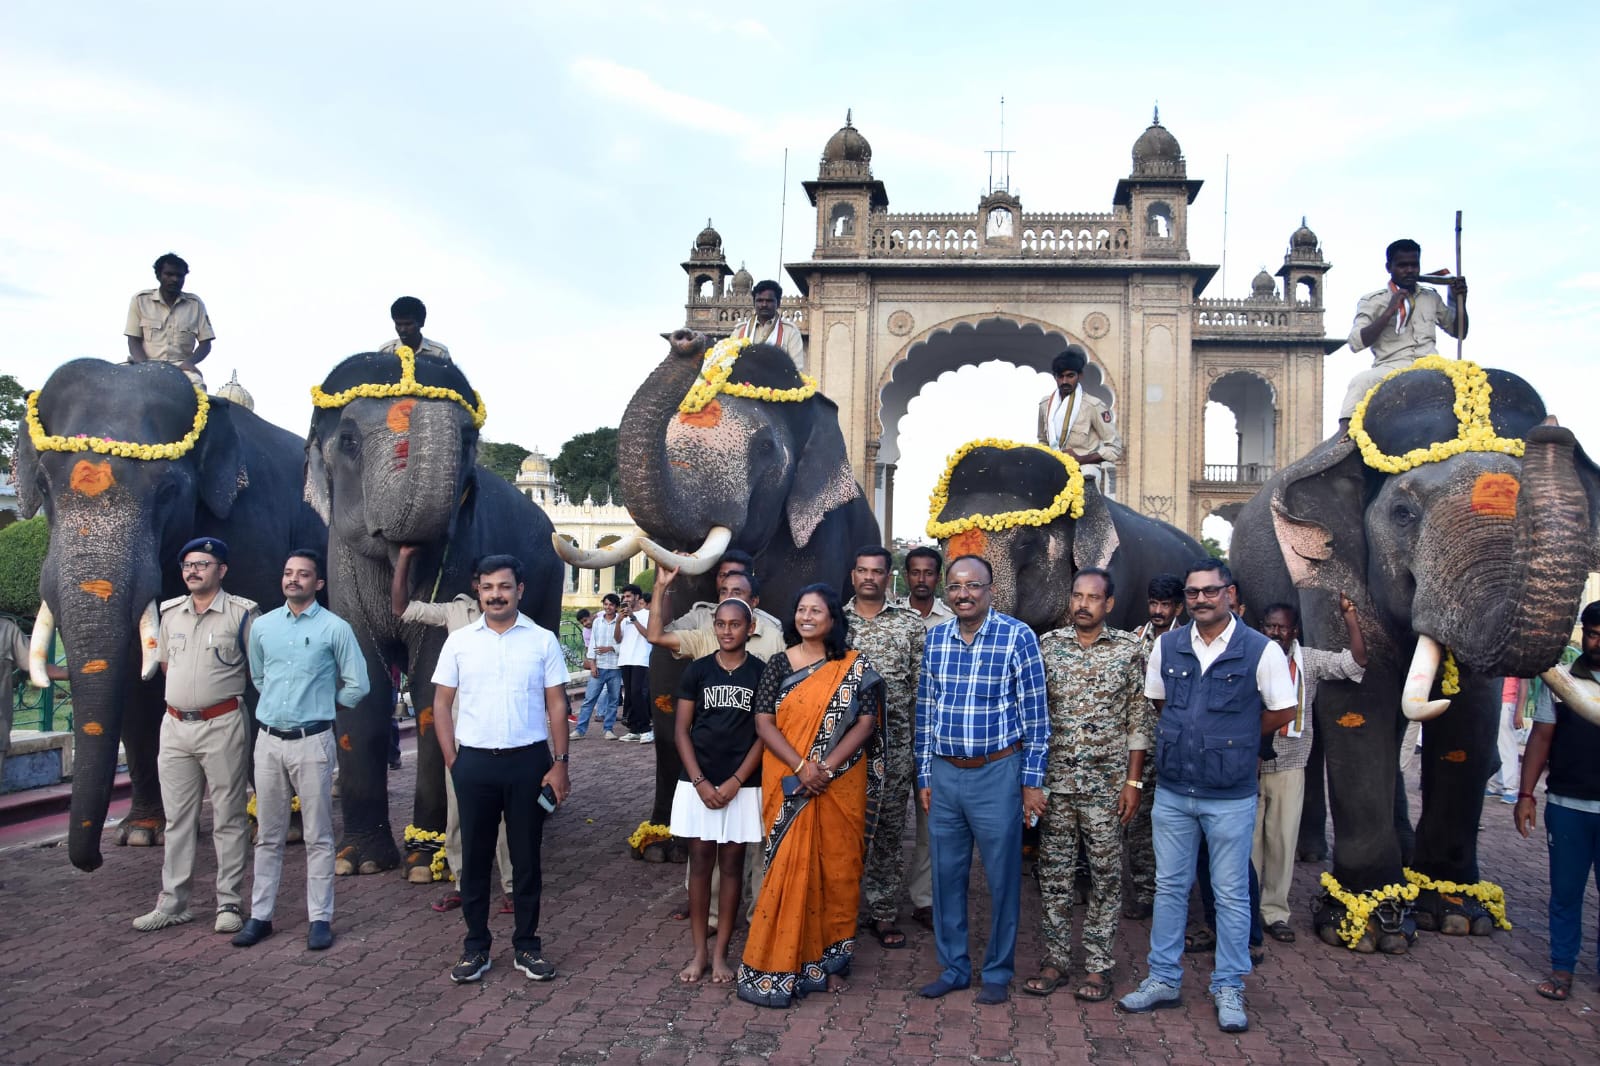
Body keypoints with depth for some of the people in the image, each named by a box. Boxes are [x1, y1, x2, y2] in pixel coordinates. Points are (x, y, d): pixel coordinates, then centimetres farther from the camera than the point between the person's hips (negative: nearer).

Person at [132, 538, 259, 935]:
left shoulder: (241, 612, -6)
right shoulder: (170, 612, 11)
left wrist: (224, 684, 1)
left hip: (222, 725, -5)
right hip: (175, 725, 6)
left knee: (228, 818, 1)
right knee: (178, 817, 11)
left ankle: (229, 903, 7)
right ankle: (172, 903, 18)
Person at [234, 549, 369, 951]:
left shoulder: (335, 628, -5)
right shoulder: (262, 626, 8)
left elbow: (357, 685, -1)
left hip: (312, 741, -4)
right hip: (269, 740, 4)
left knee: (318, 837, 2)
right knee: (268, 835, 11)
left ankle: (320, 918, 8)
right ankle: (260, 915, 19)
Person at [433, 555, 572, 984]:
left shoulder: (543, 641, 0)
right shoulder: (459, 641, 3)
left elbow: (556, 705, 1)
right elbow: (442, 703, 6)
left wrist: (560, 763, -4)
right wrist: (451, 759, -1)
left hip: (528, 760, -1)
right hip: (474, 761, 1)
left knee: (526, 856, 7)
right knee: (475, 856, 8)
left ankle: (526, 946, 19)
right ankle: (475, 947, 20)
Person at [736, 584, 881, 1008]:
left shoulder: (856, 667, 1)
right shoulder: (779, 664, 2)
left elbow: (865, 723, -4)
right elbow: (763, 722, -3)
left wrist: (826, 768, -15)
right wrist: (801, 766, -15)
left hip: (841, 784, 0)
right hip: (789, 784, 0)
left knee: (838, 868, 6)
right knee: (789, 868, -2)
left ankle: (831, 960, 20)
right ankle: (779, 967, 8)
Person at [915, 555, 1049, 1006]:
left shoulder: (1018, 637, -9)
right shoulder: (935, 639, 5)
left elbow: (1034, 714, -6)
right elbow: (925, 711, 11)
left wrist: (1032, 781, -7)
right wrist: (924, 775, 10)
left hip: (998, 773, -4)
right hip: (944, 774, 4)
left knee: (1002, 878, 6)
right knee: (946, 875, 11)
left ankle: (998, 973, 21)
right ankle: (952, 966, 26)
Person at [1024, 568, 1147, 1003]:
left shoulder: (1128, 650, -1)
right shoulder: (1046, 645, 3)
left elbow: (1139, 721, 1)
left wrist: (1133, 781, -4)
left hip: (1106, 783, -1)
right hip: (1054, 780, 2)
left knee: (1105, 874, 5)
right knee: (1053, 873, 8)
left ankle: (1098, 964, 16)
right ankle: (1055, 959, 19)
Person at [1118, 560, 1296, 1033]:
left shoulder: (1261, 651, -10)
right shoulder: (1167, 646, 1)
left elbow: (1283, 712, -1)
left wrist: (1233, 738, 3)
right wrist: (1187, 734, 9)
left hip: (1230, 797, -3)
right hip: (1173, 791, 3)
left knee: (1232, 895, 8)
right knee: (1169, 886, 12)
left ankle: (1228, 988, 21)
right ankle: (1163, 980, 24)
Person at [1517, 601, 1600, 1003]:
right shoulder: (1560, 678, 3)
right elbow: (1541, 737, 3)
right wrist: (1526, 794, -2)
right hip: (1566, 806, 1)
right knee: (1565, 890, 8)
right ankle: (1562, 968, 19)